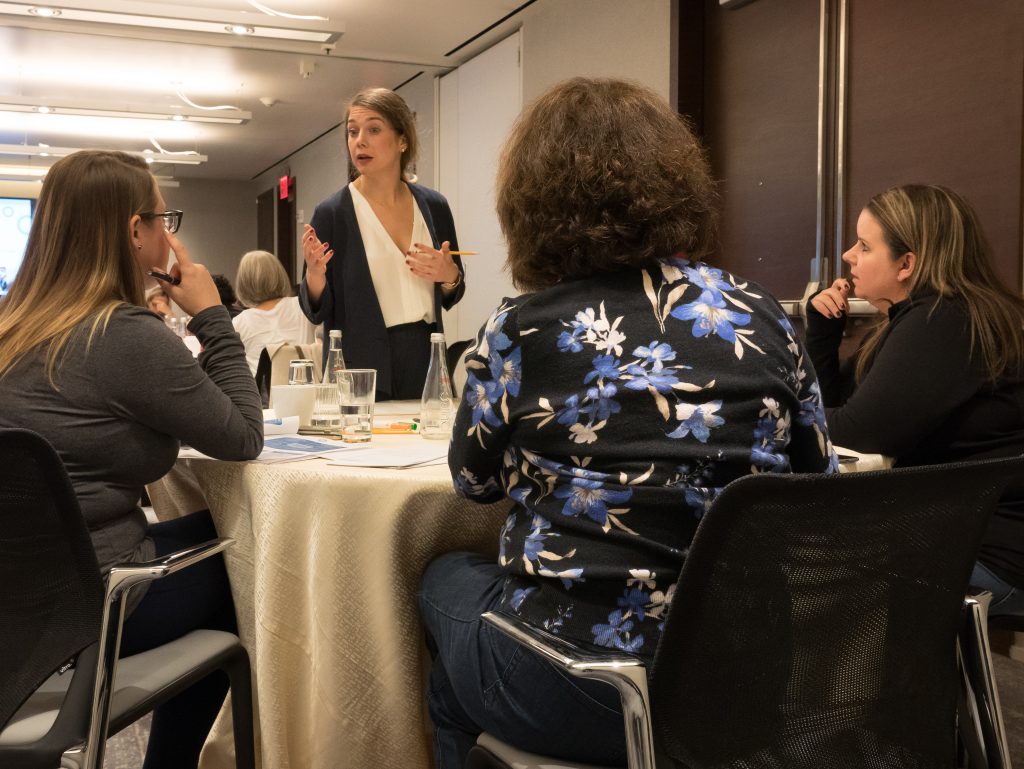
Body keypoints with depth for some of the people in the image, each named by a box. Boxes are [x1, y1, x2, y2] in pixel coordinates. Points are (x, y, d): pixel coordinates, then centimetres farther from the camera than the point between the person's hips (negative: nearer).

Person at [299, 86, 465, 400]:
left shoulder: (434, 206, 4)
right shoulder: (331, 213, -7)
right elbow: (317, 312, -3)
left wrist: (450, 275, -7)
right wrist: (315, 274, -22)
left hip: (425, 361, 3)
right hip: (361, 367, -3)